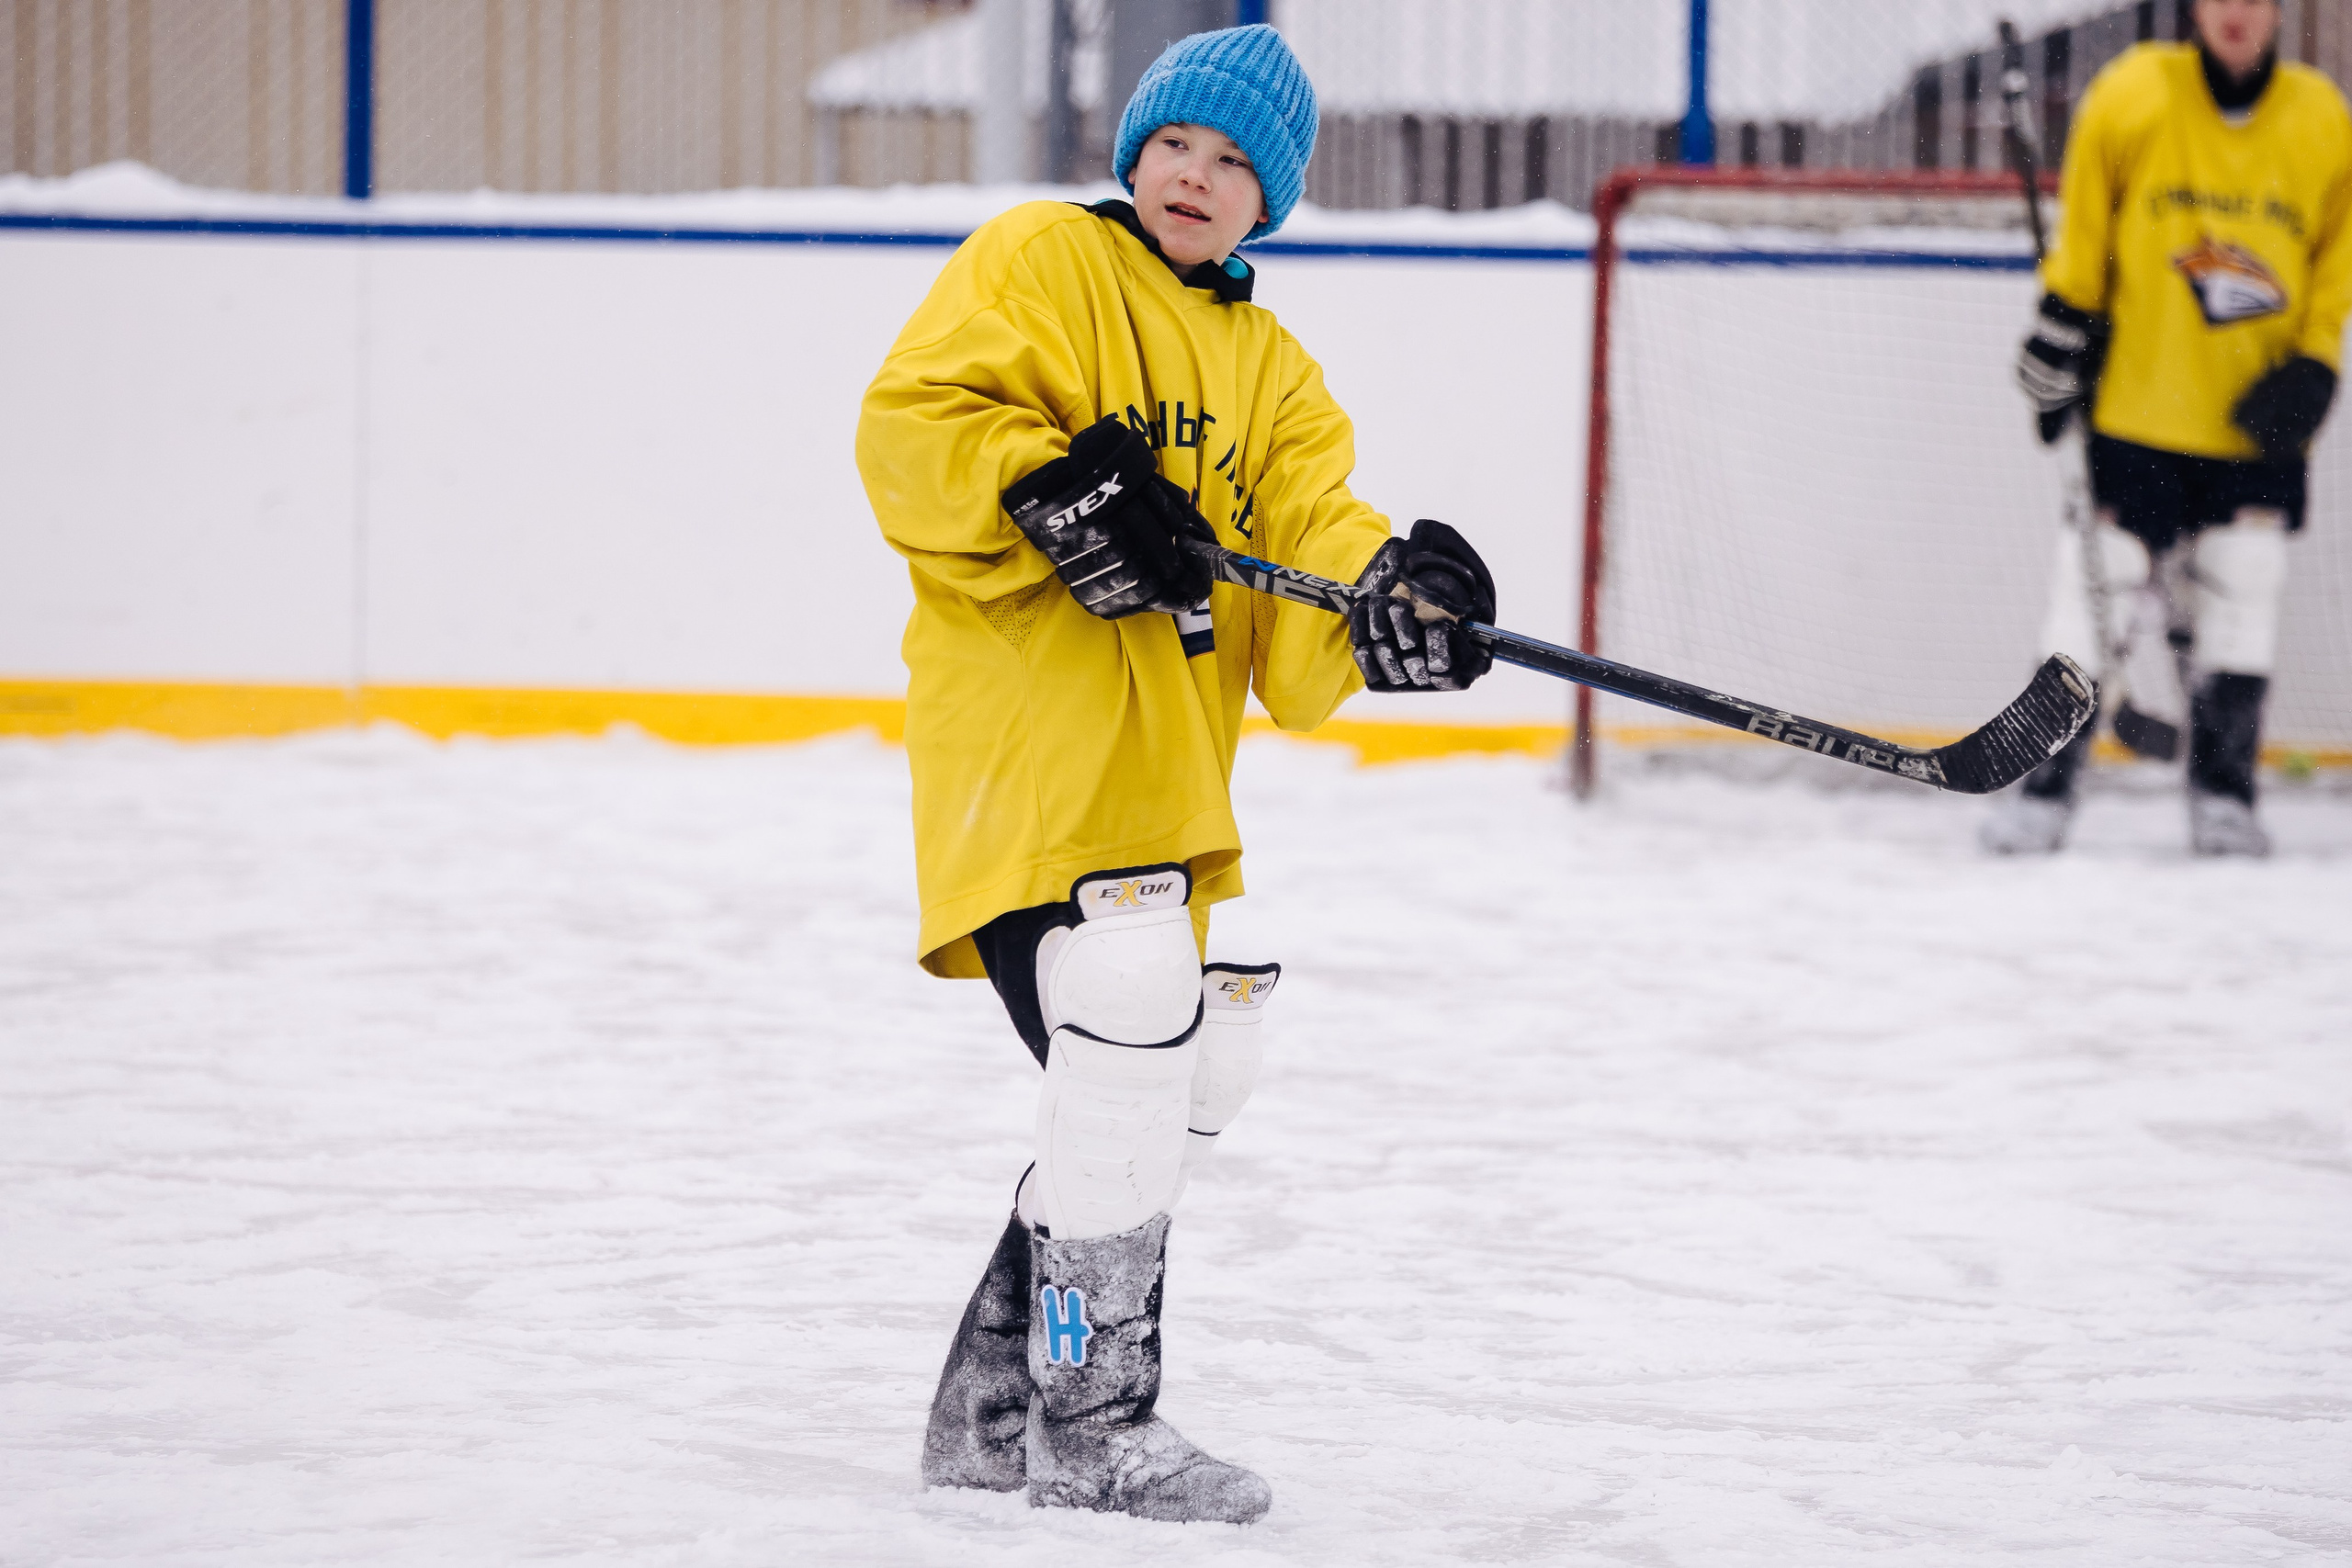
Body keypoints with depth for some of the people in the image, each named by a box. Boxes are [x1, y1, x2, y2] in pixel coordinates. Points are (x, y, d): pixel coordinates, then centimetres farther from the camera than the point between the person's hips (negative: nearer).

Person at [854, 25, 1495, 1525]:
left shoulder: (1274, 377, 20)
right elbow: (913, 426, -9)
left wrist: (1391, 590, -16)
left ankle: (1000, 1400, 27)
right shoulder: (1041, 264, 2)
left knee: (1199, 1060, 15)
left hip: (1170, 761, 9)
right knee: (1131, 1018, -21)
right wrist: (1049, 496, -23)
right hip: (1025, 719, -9)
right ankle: (1091, 1424, -15)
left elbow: (1309, 542, 6)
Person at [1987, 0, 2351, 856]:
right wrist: (2062, 327, -1)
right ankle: (2047, 784, 7)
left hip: (2255, 424, 2)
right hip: (2137, 400, -2)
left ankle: (2223, 792, 14)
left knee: (2240, 599, 2)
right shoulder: (2131, 96, -7)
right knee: (2101, 582, -2)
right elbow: (2081, 233, 3)